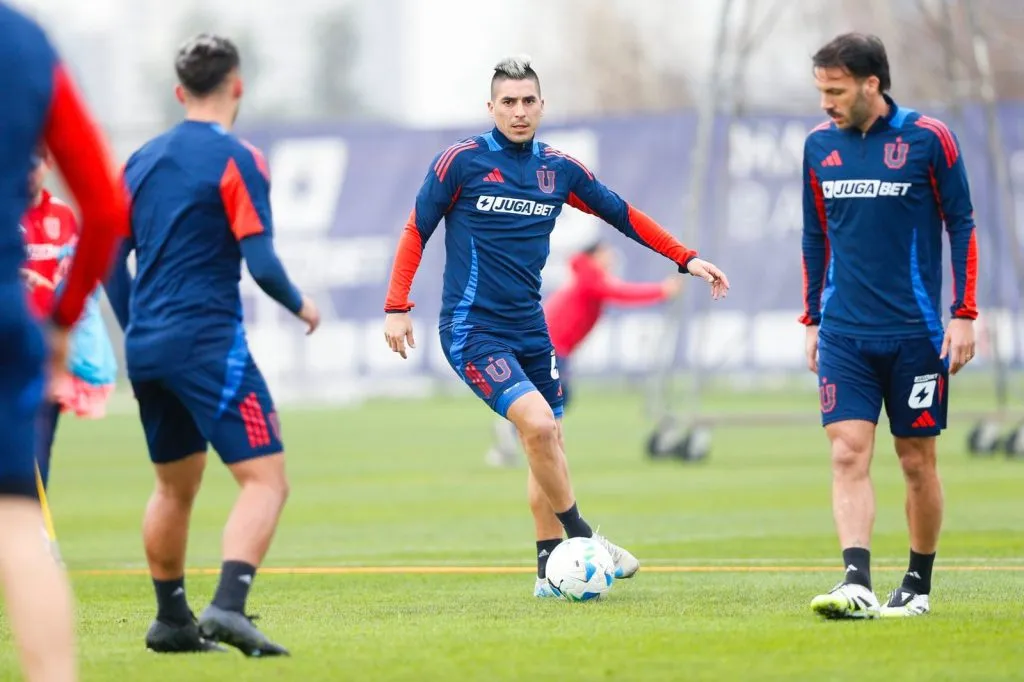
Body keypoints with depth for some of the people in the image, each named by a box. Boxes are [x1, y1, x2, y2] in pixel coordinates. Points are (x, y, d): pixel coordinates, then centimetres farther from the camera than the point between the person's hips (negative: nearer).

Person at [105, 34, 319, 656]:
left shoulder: (143, 160, 12)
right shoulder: (235, 160, -8)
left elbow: (110, 259, 15)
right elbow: (261, 262, -14)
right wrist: (300, 304, 5)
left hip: (147, 348, 7)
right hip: (209, 343, -7)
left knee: (175, 488, 21)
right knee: (266, 480, -8)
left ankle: (172, 621, 26)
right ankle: (228, 607, -25)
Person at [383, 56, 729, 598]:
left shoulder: (559, 168, 6)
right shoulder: (461, 161, -7)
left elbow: (623, 216, 16)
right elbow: (416, 232, -2)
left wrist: (686, 259, 13)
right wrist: (396, 307, -9)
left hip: (529, 329, 6)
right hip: (472, 328, -6)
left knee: (548, 442, 8)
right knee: (538, 424, -21)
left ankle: (551, 567, 18)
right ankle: (582, 538, -8)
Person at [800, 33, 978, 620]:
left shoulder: (929, 138, -5)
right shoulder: (820, 146, 7)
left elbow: (962, 227, 0)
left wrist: (965, 316, -6)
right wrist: (812, 320, 15)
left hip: (915, 333, -3)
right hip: (844, 335, 3)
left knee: (918, 461, 5)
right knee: (849, 455, -10)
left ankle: (919, 585, 19)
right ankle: (857, 585, -18)